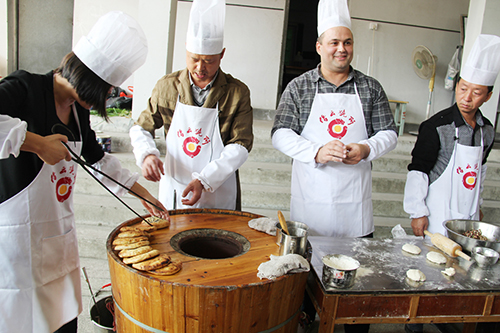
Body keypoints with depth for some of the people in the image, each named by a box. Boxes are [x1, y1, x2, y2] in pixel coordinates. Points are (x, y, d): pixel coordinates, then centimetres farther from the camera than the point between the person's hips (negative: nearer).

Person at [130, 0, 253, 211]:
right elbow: (141, 129, 6)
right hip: (173, 191, 2)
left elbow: (240, 145, -10)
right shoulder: (167, 86, -2)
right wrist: (147, 154, -16)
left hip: (218, 194, -2)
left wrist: (204, 180, -20)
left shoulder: (237, 93, -9)